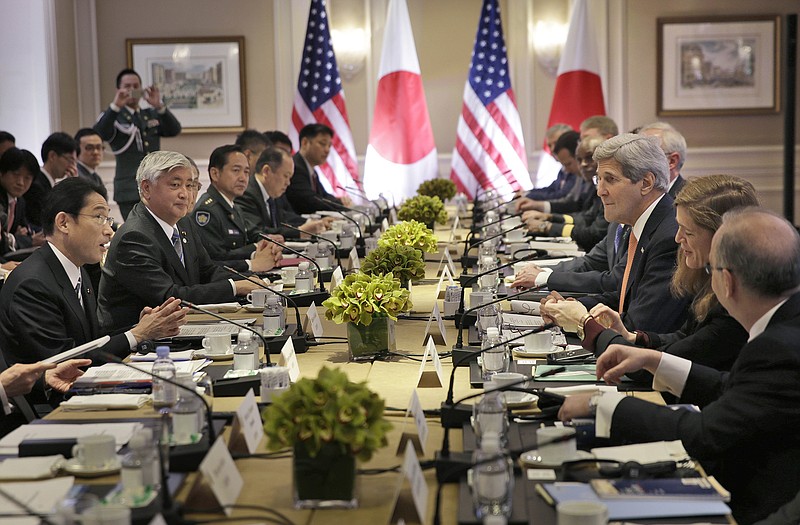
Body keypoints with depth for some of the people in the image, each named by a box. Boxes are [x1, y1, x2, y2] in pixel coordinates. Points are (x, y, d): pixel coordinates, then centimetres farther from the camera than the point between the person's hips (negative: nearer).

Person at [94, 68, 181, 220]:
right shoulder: (113, 117, 6)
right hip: (130, 191, -4)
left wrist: (159, 106, -14)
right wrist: (115, 106, -24)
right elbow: (98, 134, -15)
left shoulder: (152, 115, 19)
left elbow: (174, 130, 1)